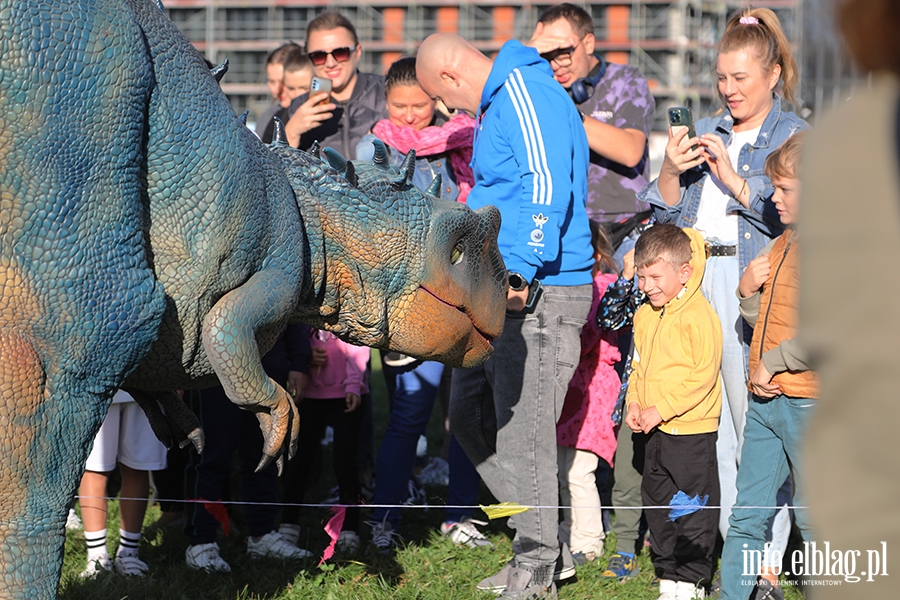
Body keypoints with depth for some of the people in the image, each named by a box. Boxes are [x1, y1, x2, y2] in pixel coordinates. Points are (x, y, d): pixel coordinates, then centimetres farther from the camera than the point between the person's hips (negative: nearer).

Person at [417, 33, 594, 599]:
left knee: (521, 433, -7)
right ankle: (544, 543, 19)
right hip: (502, 293, 11)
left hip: (539, 294, -11)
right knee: (471, 415, 13)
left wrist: (518, 271, -30)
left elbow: (547, 185, -25)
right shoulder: (500, 101, 21)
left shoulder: (526, 92, -13)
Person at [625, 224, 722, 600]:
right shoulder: (645, 316, 10)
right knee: (658, 506, 14)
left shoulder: (698, 316, -16)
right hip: (656, 432, 9)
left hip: (692, 431, -9)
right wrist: (635, 404, 4)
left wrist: (660, 409, -20)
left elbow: (704, 374, -20)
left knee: (693, 509, -2)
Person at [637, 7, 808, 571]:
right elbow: (666, 215, 17)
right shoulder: (706, 132, 21)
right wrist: (671, 172, -1)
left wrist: (734, 178, -12)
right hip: (693, 282, 5)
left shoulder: (796, 136, 6)